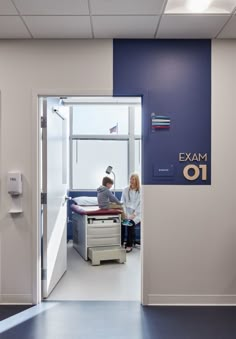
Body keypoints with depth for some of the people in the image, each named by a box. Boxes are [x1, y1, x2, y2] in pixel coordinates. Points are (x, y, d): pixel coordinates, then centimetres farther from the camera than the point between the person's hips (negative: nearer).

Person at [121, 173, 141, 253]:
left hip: (137, 213, -2)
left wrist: (134, 214, -16)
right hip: (127, 212, 2)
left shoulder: (141, 191, 0)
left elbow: (140, 205, -5)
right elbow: (123, 202, 7)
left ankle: (129, 245, -17)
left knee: (131, 223, -31)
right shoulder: (125, 190, 11)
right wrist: (124, 213, -8)